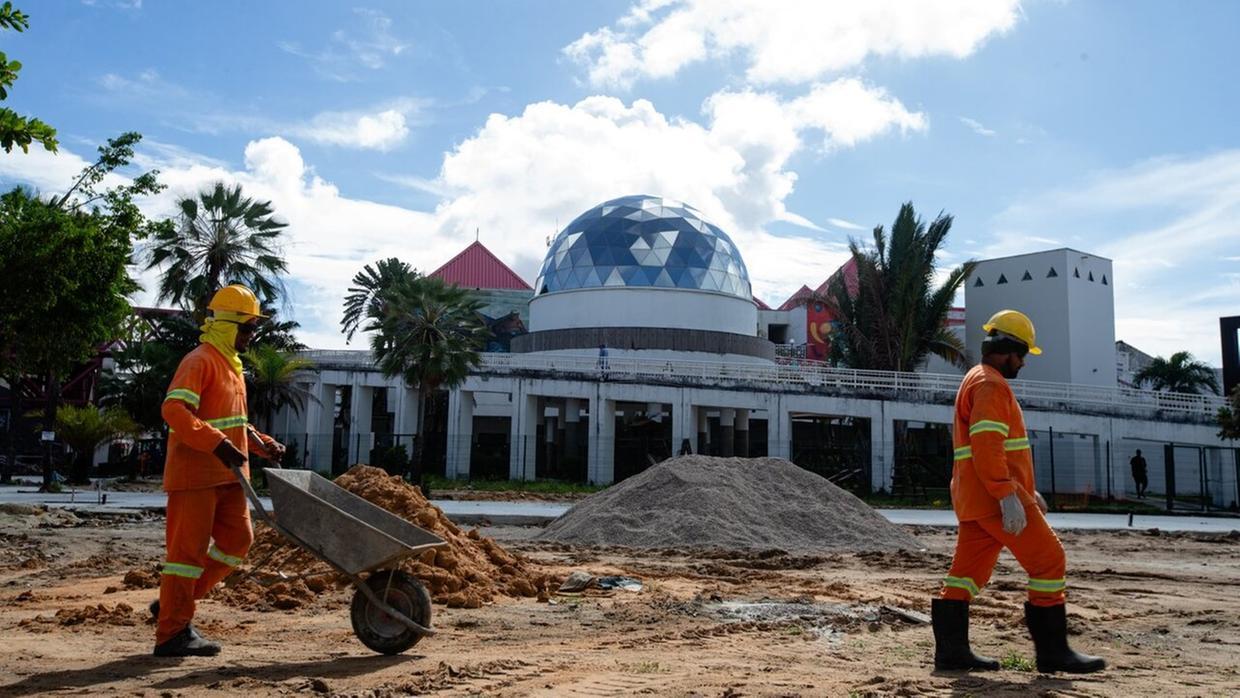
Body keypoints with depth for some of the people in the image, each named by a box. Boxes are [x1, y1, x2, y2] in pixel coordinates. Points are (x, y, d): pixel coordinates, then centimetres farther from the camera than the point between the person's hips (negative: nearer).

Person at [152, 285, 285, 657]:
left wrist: (263, 444, 14)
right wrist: (217, 444, -32)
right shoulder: (200, 361, -11)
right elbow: (174, 410, -24)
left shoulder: (231, 364, 20)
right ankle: (172, 633, 5)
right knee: (189, 547, -4)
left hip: (227, 474, 9)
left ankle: (172, 604, 20)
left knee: (237, 539, 10)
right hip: (195, 472, -9)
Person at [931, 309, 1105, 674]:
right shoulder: (991, 384, -11)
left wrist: (1027, 490, 25)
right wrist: (1008, 496, -26)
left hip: (975, 499, 10)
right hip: (994, 497, -10)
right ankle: (1053, 651, 4)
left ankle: (951, 650, 8)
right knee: (1049, 560, -2)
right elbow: (986, 445, -23)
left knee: (967, 572, 7)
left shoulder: (976, 381, 22)